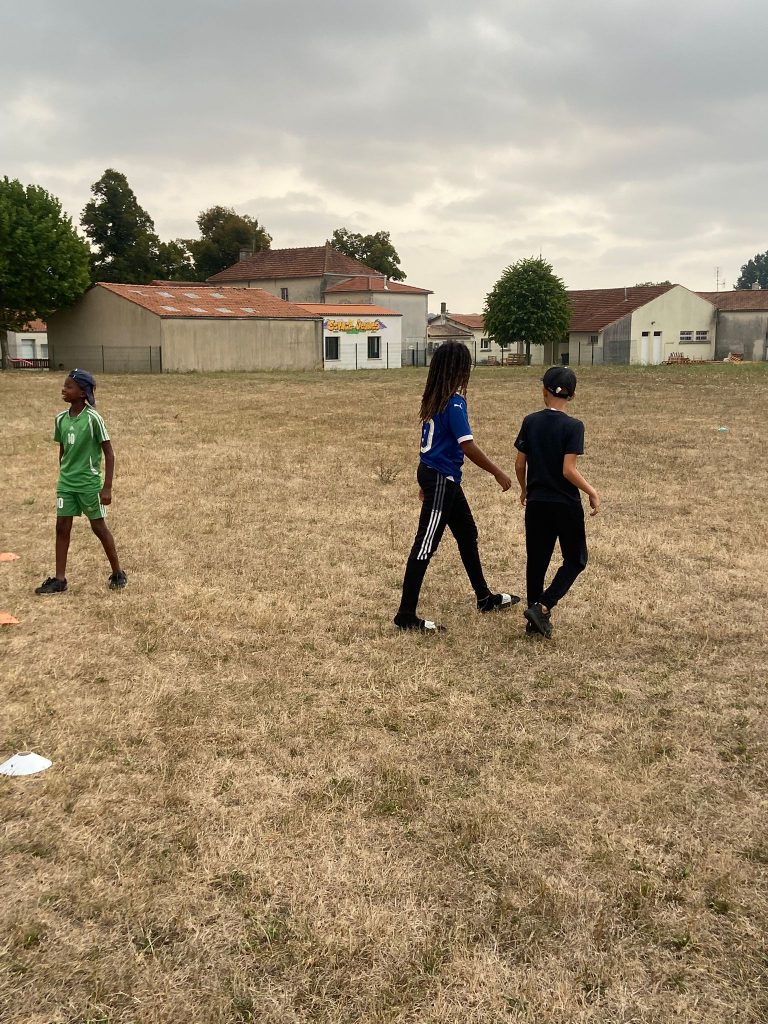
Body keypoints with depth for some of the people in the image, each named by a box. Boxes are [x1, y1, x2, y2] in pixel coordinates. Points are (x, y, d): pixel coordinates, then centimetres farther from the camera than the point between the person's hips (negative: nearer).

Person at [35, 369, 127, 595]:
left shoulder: (93, 418, -16)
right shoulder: (61, 418, 1)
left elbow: (109, 453, -14)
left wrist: (107, 487, -17)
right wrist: (63, 477, 16)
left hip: (89, 482, -5)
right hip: (66, 482, 5)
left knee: (98, 527, 4)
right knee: (62, 527, 4)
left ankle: (118, 574, 19)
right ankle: (59, 579, 12)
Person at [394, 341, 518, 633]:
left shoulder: (434, 398, 8)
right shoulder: (454, 402, -19)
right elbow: (468, 447, -22)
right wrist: (498, 473, -12)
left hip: (432, 474, 10)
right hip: (441, 479, -10)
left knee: (467, 534, 20)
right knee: (425, 546, -5)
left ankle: (484, 598, 33)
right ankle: (406, 616, 0)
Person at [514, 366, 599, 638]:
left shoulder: (530, 422, -1)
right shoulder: (573, 426, -13)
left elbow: (519, 464, 3)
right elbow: (568, 470, -19)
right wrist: (592, 493, -6)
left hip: (536, 503, 4)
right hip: (566, 505, -4)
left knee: (536, 560, 13)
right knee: (575, 560, 11)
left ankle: (536, 620, 20)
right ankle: (542, 607, -5)